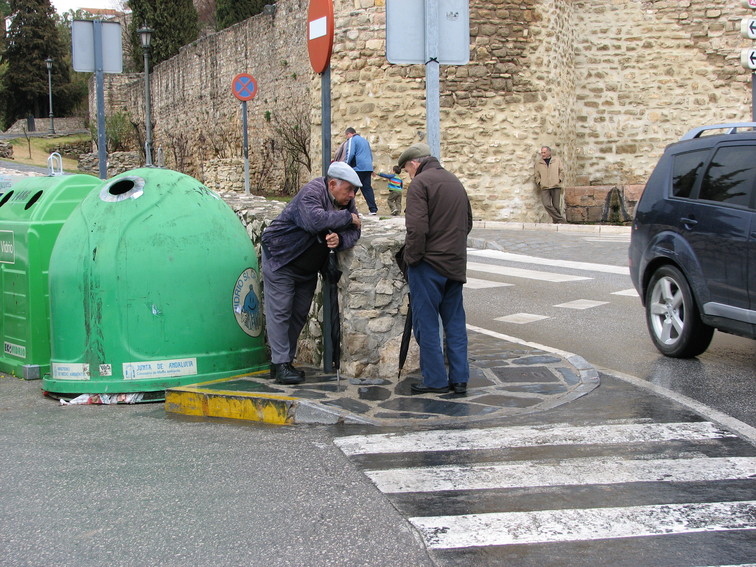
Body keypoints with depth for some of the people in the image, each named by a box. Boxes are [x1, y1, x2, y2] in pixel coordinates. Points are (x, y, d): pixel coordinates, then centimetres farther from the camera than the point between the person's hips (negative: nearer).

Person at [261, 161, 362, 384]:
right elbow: (314, 220, -42)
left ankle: (286, 360, 19)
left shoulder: (345, 201, 0)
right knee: (280, 313, -7)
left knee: (299, 315, 10)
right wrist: (347, 217, -30)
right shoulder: (312, 193, -23)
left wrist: (340, 239, -32)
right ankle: (280, 364, -6)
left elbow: (354, 231, -9)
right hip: (281, 259, -8)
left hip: (307, 269, 8)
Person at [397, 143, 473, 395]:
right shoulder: (455, 181, 15)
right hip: (456, 264, 8)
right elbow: (468, 221, 23)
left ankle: (435, 380, 4)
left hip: (429, 262, -7)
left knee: (426, 322, 2)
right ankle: (459, 379, 15)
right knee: (455, 321, 13)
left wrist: (411, 258, -10)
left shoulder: (420, 183, -11)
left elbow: (417, 228, -21)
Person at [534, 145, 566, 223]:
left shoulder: (557, 160, 12)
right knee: (547, 204, -17)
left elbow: (562, 172, 13)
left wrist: (559, 180, 0)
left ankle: (556, 221, 8)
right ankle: (560, 219, -10)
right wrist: (539, 182, 3)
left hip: (556, 186, 0)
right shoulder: (538, 162, 14)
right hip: (544, 187, 0)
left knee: (556, 206, -4)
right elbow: (537, 175, 18)